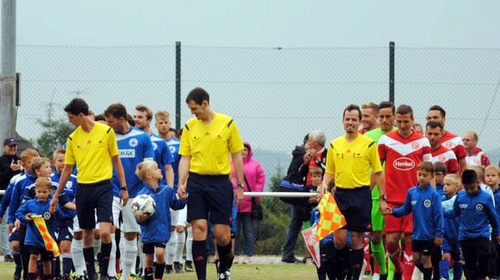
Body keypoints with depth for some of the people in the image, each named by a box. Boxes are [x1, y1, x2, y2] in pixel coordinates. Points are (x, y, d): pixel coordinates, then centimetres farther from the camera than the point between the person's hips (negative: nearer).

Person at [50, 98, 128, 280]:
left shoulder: (106, 132, -3)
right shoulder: (73, 138, 6)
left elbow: (116, 160, 4)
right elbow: (67, 169, 13)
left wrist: (123, 188, 1)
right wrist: (56, 195, 15)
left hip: (103, 187, -3)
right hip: (83, 188, 3)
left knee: (104, 232, -16)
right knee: (87, 236, 6)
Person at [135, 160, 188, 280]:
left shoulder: (166, 190, -2)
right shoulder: (142, 194, -11)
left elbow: (175, 205, 11)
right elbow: (139, 217, -7)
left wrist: (183, 199, -7)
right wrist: (141, 219, -28)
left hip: (162, 230, 1)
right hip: (148, 231, -1)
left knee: (160, 253, -16)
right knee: (149, 258, 7)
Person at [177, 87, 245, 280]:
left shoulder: (227, 123, 1)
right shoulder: (190, 127, 7)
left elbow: (237, 156, 5)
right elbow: (185, 158, 8)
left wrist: (240, 186, 3)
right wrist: (181, 183, -5)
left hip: (221, 182, -2)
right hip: (196, 181, 2)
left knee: (222, 234, -2)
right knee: (199, 229, -6)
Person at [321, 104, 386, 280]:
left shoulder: (369, 144, 0)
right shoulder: (334, 145, 9)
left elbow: (378, 173, 2)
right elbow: (329, 171, 17)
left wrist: (382, 198, -2)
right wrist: (325, 184, -4)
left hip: (361, 194, -2)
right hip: (340, 193, 2)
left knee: (357, 239, 1)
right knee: (339, 238, -7)